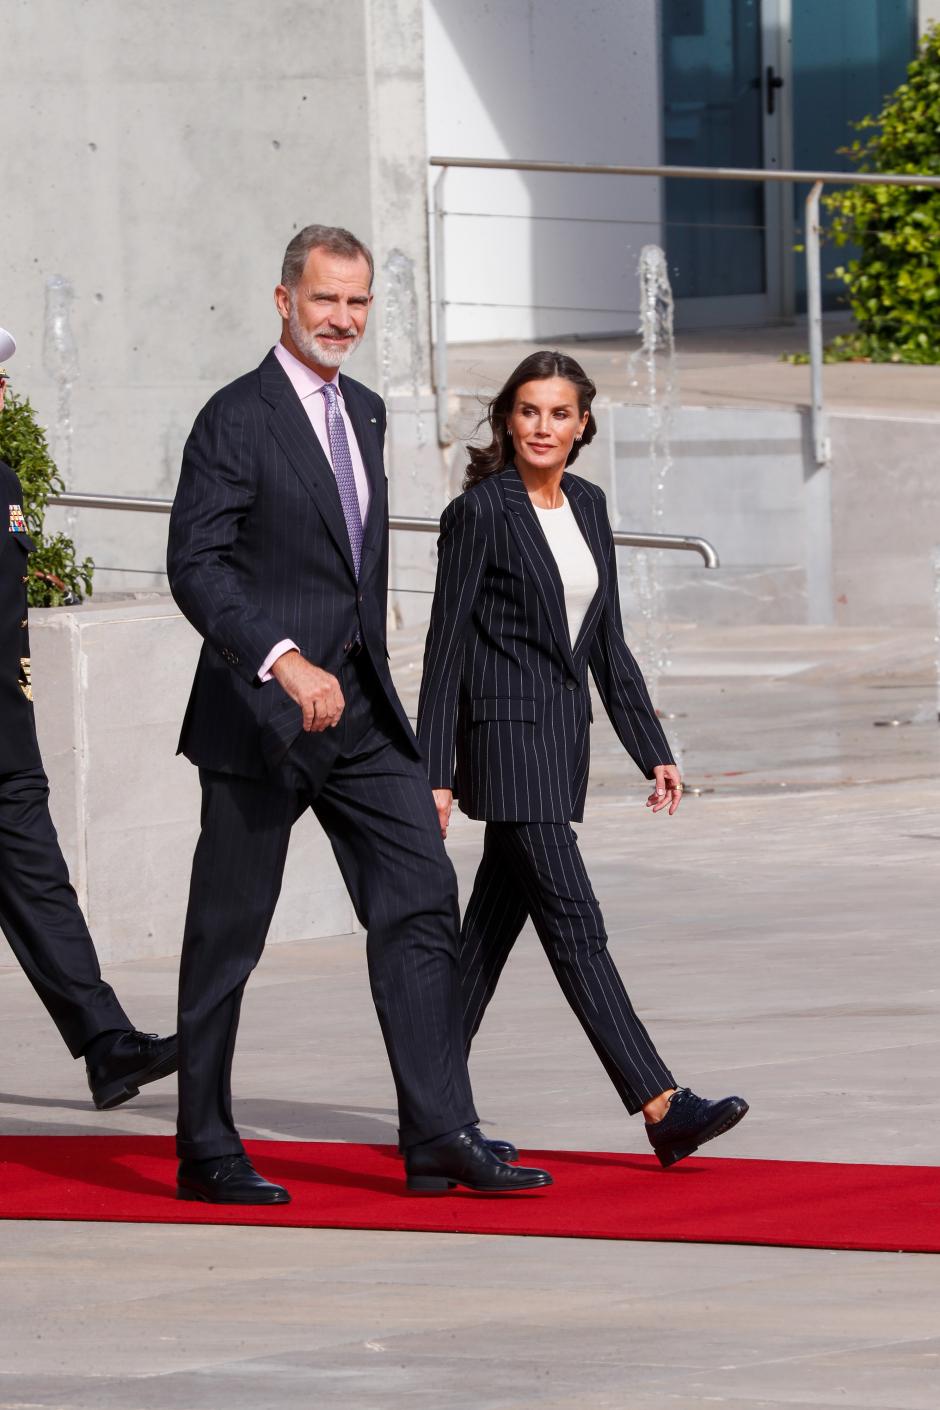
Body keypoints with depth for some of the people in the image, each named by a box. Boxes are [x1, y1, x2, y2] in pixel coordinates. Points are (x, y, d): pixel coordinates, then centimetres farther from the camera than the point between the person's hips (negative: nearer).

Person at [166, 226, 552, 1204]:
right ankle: (206, 1151, 12)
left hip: (361, 713, 7)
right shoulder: (236, 420, -10)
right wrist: (283, 660, -31)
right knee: (227, 933, 2)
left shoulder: (364, 413, 14)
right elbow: (195, 564, -19)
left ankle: (438, 1137, -4)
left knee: (421, 903, -3)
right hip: (260, 717, -7)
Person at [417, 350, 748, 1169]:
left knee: (494, 922, 11)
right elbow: (448, 643, -9)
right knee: (574, 923, -11)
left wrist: (653, 751, 12)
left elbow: (608, 643, 16)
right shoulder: (481, 511, -9)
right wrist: (434, 772, -12)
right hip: (506, 733, -8)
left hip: (564, 734, 8)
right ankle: (662, 1107, -18)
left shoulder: (587, 506, 11)